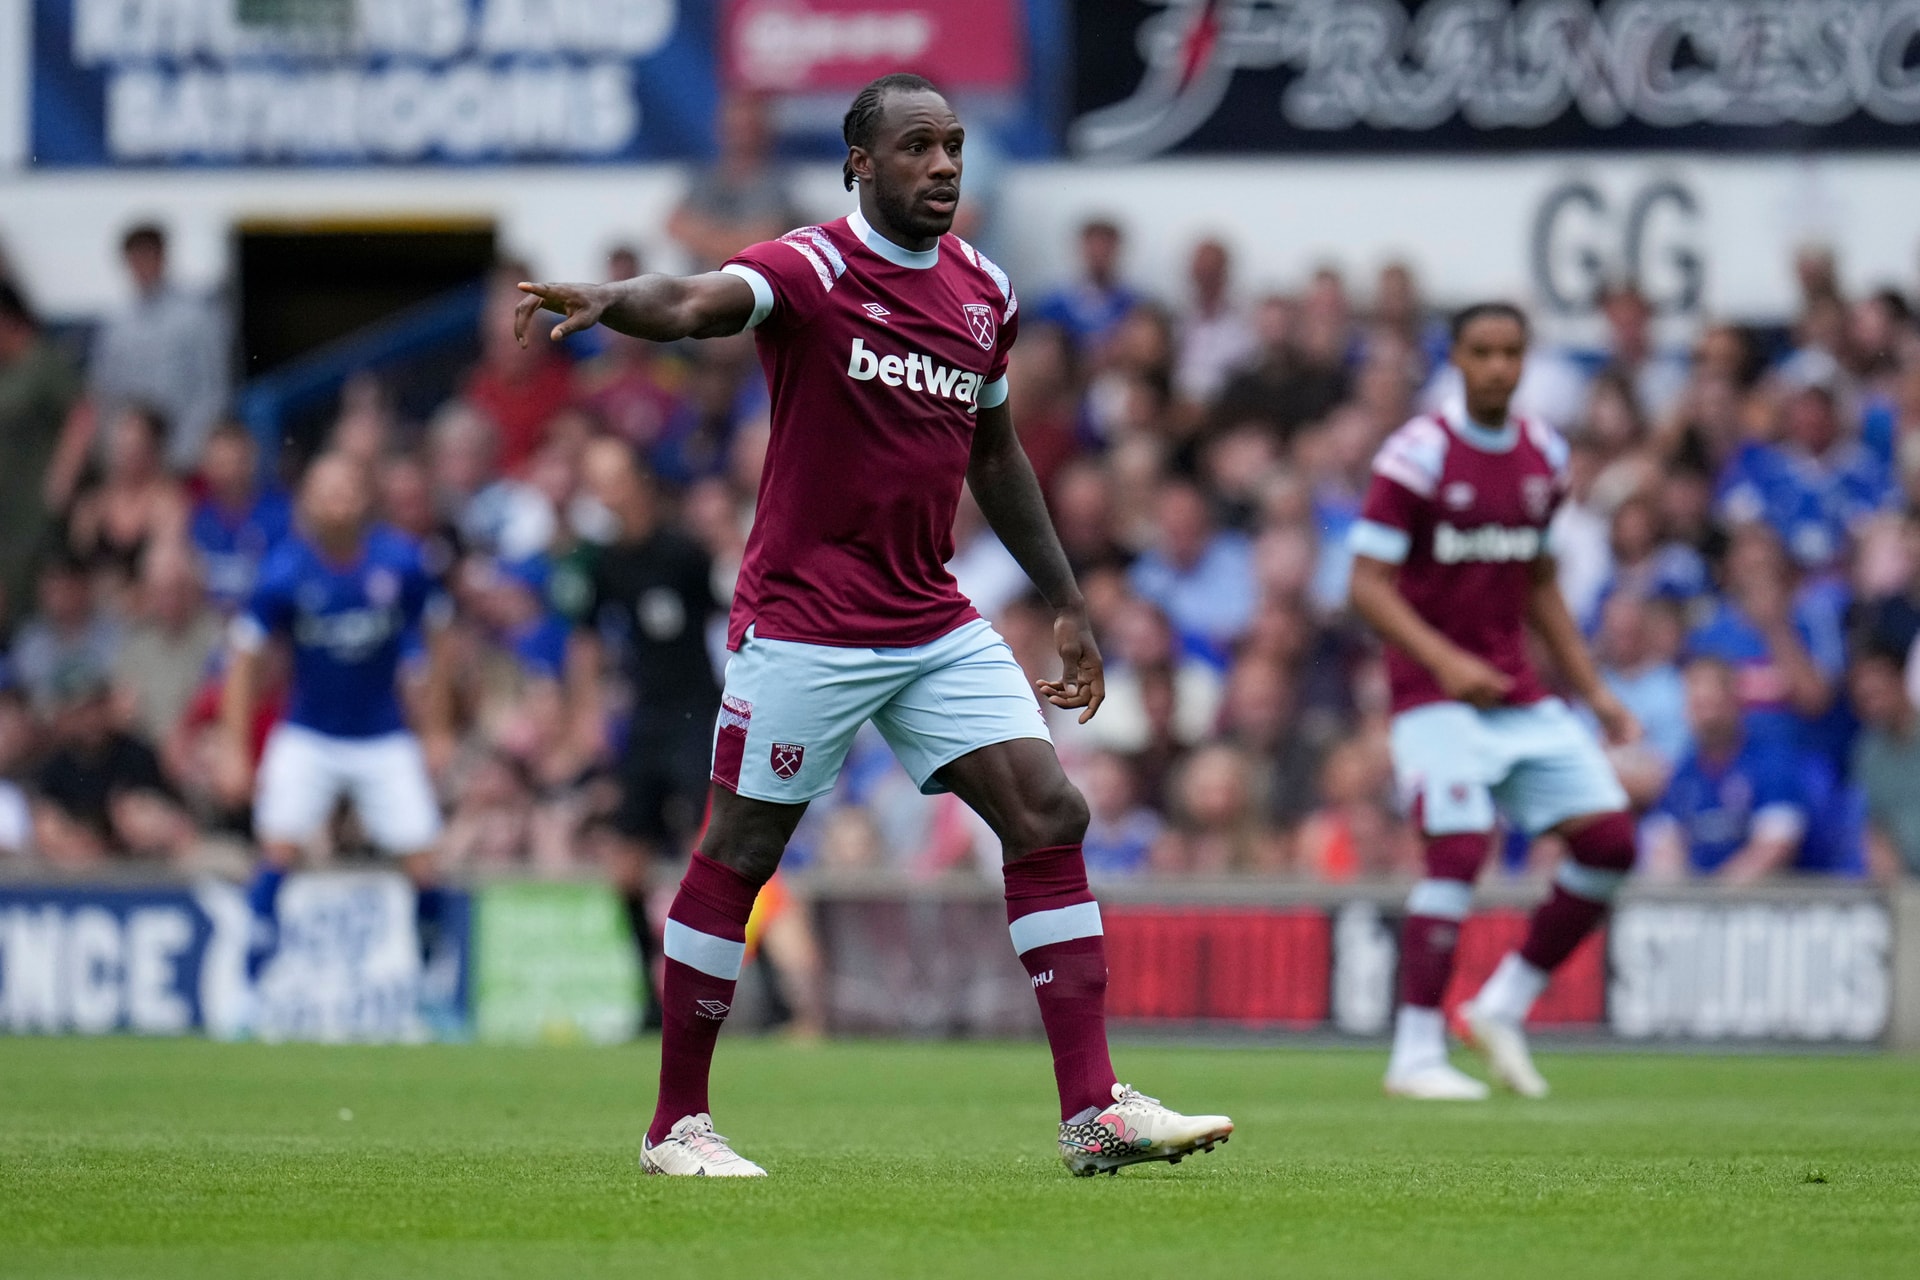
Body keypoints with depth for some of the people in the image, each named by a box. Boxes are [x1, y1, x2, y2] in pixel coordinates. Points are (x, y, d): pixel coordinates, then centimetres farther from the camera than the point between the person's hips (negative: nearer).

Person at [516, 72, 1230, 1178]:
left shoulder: (986, 292, 9)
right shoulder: (813, 270, -11)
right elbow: (697, 304, -32)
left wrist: (1067, 606, 22)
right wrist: (607, 300, -54)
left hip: (938, 628, 6)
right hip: (803, 622, -6)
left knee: (1051, 815, -4)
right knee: (740, 853, 1)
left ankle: (1095, 1110, -3)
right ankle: (678, 1123, 14)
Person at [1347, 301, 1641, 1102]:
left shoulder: (1543, 456, 9)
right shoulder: (1418, 455, -11)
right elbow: (1369, 585, -13)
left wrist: (1592, 690, 17)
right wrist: (1444, 661, -27)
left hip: (1521, 694, 7)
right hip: (1436, 696, -6)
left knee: (1611, 840, -3)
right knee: (1459, 850, -19)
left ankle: (1503, 1007, 10)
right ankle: (1416, 1056, -12)